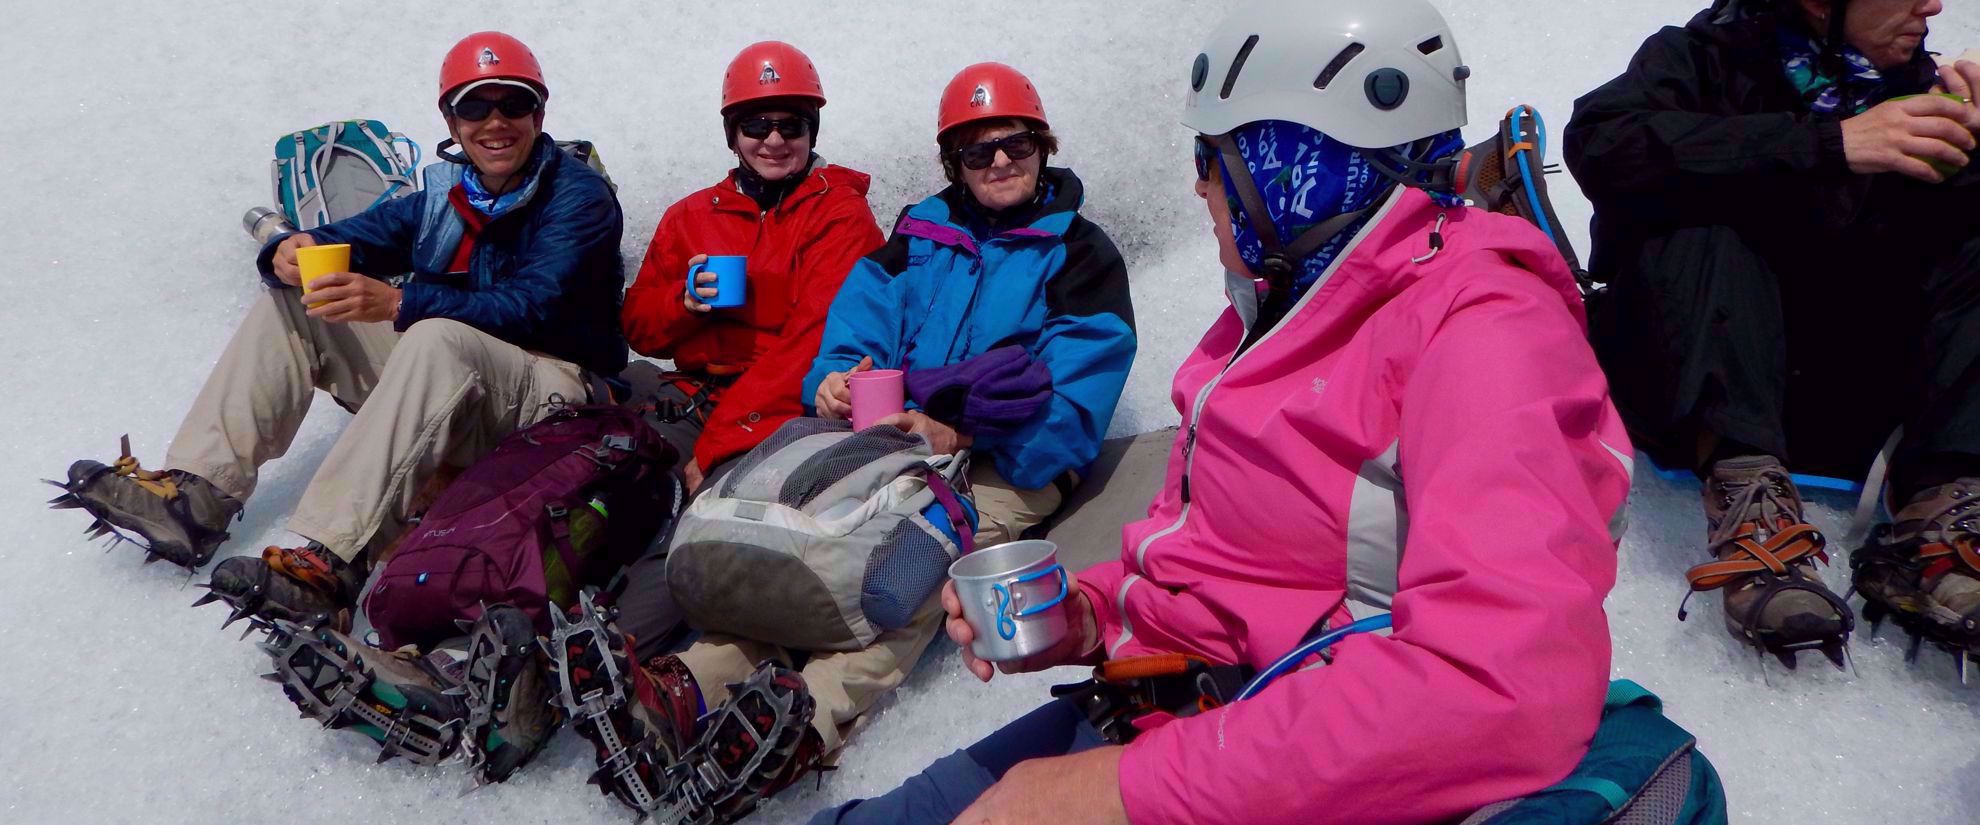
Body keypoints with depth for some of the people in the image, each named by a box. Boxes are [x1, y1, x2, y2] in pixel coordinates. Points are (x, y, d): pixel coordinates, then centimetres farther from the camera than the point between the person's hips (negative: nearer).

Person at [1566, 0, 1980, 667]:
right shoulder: (1708, 57, -3)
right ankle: (1750, 502, -43)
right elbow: (1601, 145, -25)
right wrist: (1830, 144, -28)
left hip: (1830, 401, 4)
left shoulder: (1914, 83, 11)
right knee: (1699, 232, -27)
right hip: (1687, 389, -4)